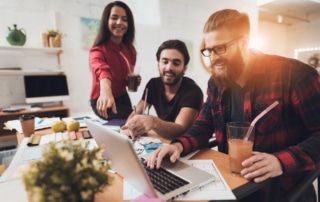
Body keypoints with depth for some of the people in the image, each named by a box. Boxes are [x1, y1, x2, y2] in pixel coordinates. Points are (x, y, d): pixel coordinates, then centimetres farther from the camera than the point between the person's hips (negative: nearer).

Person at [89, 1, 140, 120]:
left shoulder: (130, 50, -1)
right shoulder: (99, 50, -21)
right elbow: (102, 70, -45)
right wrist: (106, 92, -66)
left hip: (123, 98, 7)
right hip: (103, 102, -6)